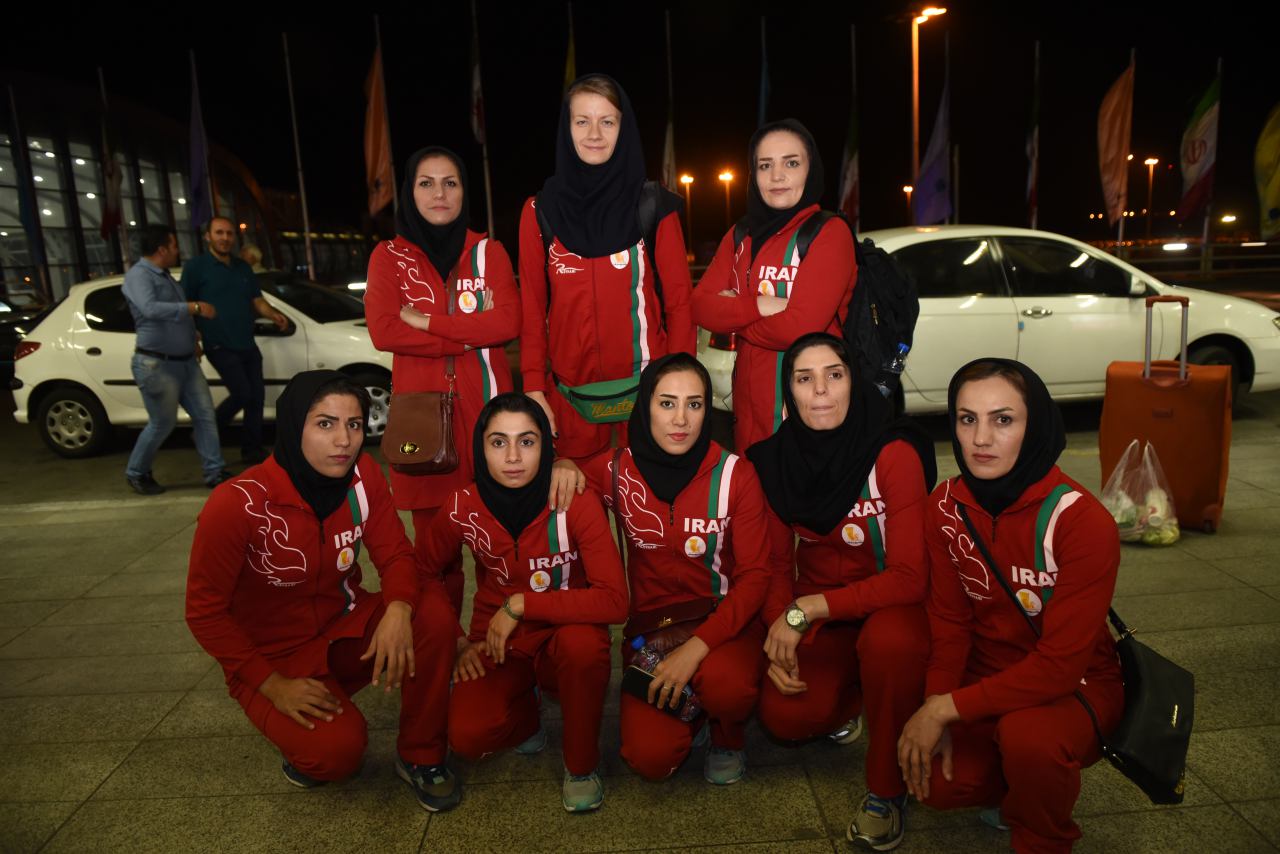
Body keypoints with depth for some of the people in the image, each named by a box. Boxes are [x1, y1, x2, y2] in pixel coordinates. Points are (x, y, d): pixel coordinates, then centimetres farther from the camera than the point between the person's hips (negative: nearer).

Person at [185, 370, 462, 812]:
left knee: (433, 606, -25)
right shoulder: (237, 505, -23)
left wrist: (398, 610, -32)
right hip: (272, 657, -4)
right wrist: (272, 683, -17)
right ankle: (307, 748, 11)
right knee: (339, 749, -29)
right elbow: (205, 611, -14)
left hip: (345, 628, 4)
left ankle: (420, 756, -6)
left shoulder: (363, 476, -11)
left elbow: (396, 556, -9)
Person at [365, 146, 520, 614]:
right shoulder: (388, 256, 9)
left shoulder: (489, 252, 10)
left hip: (485, 405, 0)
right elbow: (383, 331, -7)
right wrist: (471, 335, -8)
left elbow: (507, 322, -6)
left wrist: (427, 320, -9)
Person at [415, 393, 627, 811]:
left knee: (584, 641, -36)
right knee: (467, 736, -23)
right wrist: (458, 642, -3)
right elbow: (422, 574, 5)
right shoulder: (464, 508, -13)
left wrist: (521, 604, -28)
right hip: (498, 647, 2)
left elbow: (614, 600, -29)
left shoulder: (575, 502, -21)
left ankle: (581, 764, -7)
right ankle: (523, 711, 14)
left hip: (563, 641, -2)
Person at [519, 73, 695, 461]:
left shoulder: (655, 207, 0)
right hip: (569, 392, 1)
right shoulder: (540, 211, 3)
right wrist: (533, 388, -2)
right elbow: (532, 307, 4)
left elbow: (679, 302, 0)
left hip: (646, 386, -1)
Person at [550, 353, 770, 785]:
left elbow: (754, 576, -12)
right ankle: (680, 698, 17)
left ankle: (729, 736, 4)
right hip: (649, 622, 2)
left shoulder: (734, 474, -11)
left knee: (724, 685, -35)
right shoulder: (618, 469, -5)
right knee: (651, 758, -18)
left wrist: (696, 647, -24)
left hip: (722, 619, -1)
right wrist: (561, 468, -13)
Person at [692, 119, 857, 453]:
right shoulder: (740, 236, 9)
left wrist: (734, 315, -6)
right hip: (750, 407, 6)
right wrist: (758, 306, -18)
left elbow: (800, 327, -20)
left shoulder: (830, 233, -10)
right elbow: (700, 307, -3)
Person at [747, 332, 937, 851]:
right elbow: (779, 564, 2)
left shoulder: (894, 455, -20)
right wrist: (780, 631, -14)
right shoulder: (775, 461, -7)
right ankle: (847, 700, 17)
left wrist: (806, 608, -27)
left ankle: (887, 789, -9)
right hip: (813, 620, 3)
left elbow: (909, 577, -23)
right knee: (783, 716, -21)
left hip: (889, 611, -3)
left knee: (888, 638, -37)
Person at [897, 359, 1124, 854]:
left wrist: (946, 708, -26)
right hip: (987, 676, 4)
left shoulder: (1083, 522, -25)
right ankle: (1019, 788, 20)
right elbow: (949, 621, -3)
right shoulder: (947, 505, -9)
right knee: (937, 782, -15)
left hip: (1075, 685, -4)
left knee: (1027, 735, -34)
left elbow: (1060, 663, -26)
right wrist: (933, 712, -17)